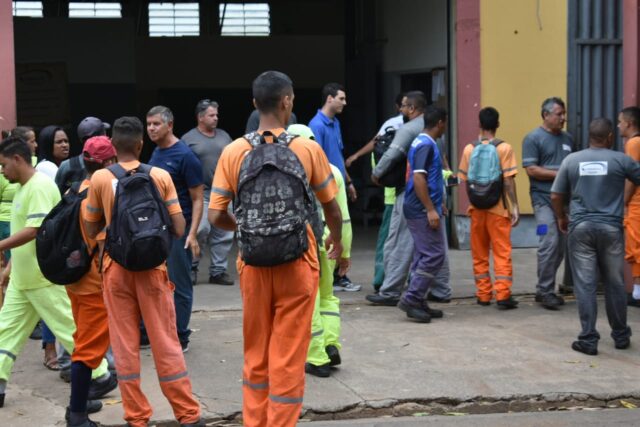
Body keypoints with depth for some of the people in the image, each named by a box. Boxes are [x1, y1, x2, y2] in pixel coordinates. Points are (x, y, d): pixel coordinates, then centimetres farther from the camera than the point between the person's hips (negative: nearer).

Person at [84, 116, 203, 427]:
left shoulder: (100, 179, -3)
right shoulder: (160, 176, -4)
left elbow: (91, 231, 4)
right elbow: (178, 230, -4)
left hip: (117, 267, 0)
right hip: (152, 267, 0)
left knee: (125, 344, 8)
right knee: (166, 342, 6)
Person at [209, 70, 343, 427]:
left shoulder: (233, 152, -4)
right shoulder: (308, 149, -8)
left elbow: (216, 216, -3)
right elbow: (332, 210, 2)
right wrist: (336, 241, 22)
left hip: (253, 263, 3)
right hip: (296, 264, -2)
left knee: (255, 357, 17)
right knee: (288, 361, 5)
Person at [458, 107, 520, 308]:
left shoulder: (469, 149, 1)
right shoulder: (504, 148, -7)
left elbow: (464, 180, 4)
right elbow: (508, 181, -11)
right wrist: (515, 207, -7)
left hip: (476, 208, 3)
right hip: (498, 208, -3)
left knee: (479, 253, 11)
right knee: (502, 252, 1)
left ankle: (483, 294, 14)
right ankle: (503, 295, -5)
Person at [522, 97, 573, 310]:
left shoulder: (567, 139, 16)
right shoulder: (533, 138, -4)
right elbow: (531, 170, -11)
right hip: (544, 198, -7)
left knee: (561, 246, 7)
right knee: (550, 243, -14)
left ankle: (545, 289, 17)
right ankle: (545, 291, -5)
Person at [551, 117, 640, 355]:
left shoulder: (571, 160, 3)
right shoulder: (621, 160, -2)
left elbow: (556, 196, 5)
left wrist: (561, 218, 22)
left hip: (581, 227, 1)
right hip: (611, 228, 0)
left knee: (585, 285, 2)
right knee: (615, 284, 12)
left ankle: (588, 339, 1)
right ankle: (621, 336, 24)